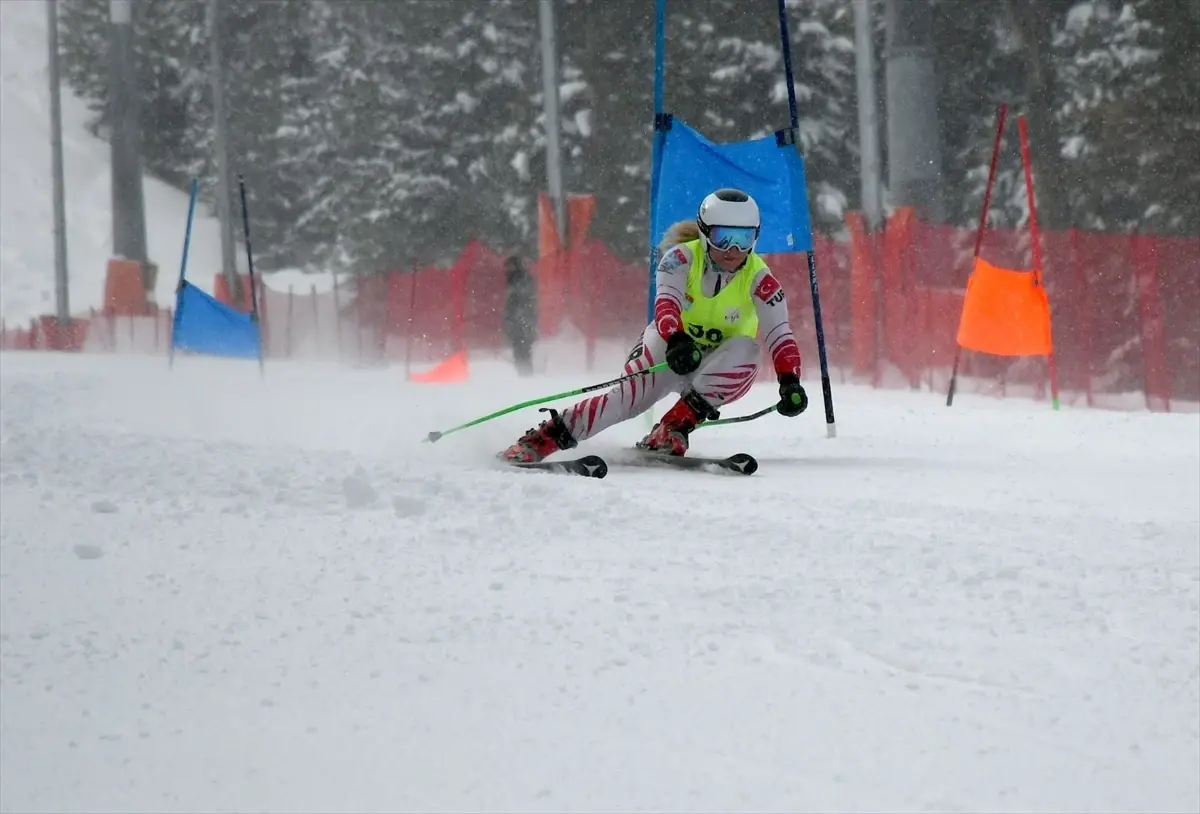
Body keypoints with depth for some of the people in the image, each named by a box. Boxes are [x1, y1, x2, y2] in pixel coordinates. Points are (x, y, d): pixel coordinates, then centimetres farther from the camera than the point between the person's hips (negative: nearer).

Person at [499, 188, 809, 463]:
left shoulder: (759, 279, -18)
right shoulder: (682, 258, -19)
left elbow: (779, 333, -28)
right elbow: (666, 302, -36)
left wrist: (789, 381, -47)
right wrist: (676, 340, -58)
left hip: (720, 366, 0)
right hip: (672, 343, 0)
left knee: (745, 351, -33)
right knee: (633, 393, -27)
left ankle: (671, 431, -29)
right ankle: (545, 437, -24)